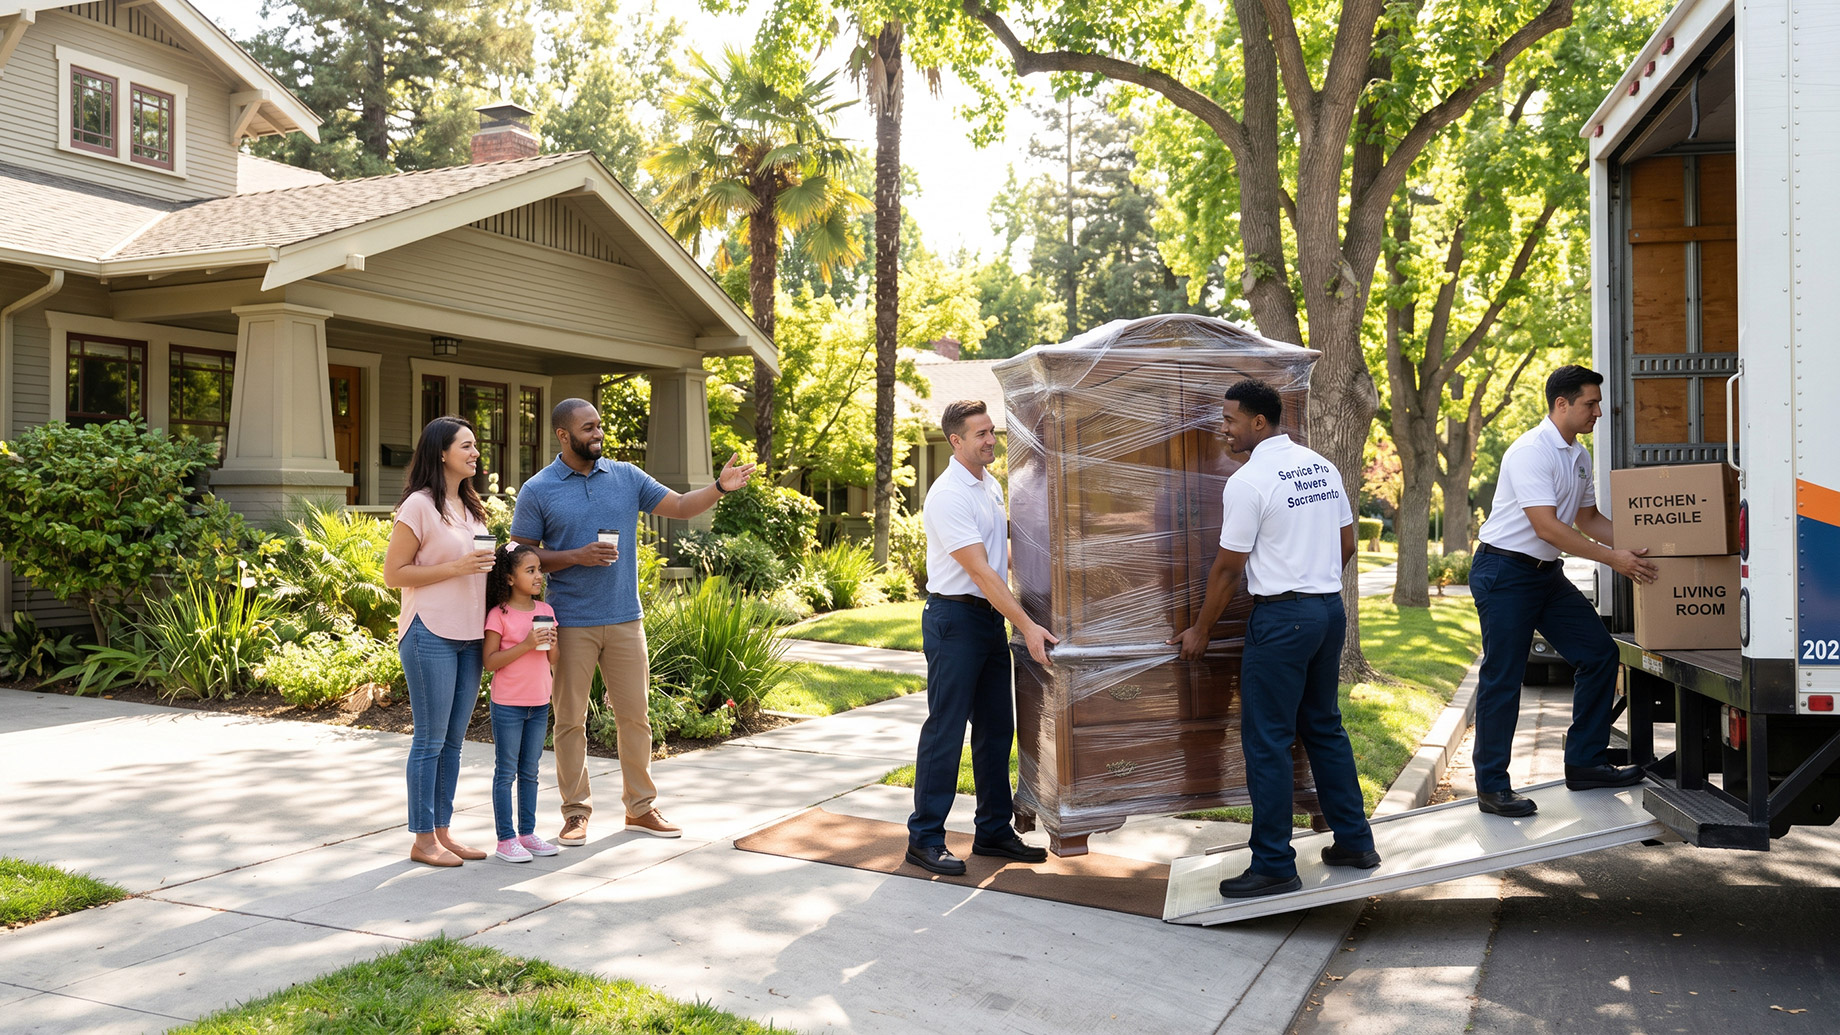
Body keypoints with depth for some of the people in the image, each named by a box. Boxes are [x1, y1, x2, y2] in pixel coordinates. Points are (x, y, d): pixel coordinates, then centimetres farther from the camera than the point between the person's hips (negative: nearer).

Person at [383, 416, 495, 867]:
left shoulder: (470, 506, 14)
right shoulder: (419, 506, -9)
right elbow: (393, 574, -11)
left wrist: (492, 564, 5)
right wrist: (456, 567, -18)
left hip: (469, 636, 8)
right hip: (431, 635, -7)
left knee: (453, 740, 12)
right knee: (431, 740, 0)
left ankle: (442, 831, 20)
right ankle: (423, 839, 10)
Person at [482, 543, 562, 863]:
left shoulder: (546, 611, 6)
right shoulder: (499, 614, -11)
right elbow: (490, 661, -14)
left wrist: (552, 643, -10)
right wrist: (526, 645, -22)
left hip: (539, 705, 6)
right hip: (508, 705, -5)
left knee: (530, 773, 13)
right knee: (506, 773, 2)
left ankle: (527, 833, 21)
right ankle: (506, 839, 8)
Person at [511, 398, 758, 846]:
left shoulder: (626, 476, 6)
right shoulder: (538, 491, -3)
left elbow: (678, 506, 6)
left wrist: (720, 487, -11)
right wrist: (577, 556, -16)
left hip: (624, 619, 3)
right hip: (571, 624, -3)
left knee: (634, 715, 8)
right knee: (570, 720, 5)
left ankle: (641, 807, 20)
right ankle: (576, 812, 18)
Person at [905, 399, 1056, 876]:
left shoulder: (992, 486, 12)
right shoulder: (948, 495, -17)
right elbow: (979, 571, -22)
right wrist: (1028, 627, -25)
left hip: (992, 617, 9)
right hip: (955, 619, -9)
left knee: (996, 729, 13)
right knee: (946, 730, -3)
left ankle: (995, 831, 23)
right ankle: (924, 838, 7)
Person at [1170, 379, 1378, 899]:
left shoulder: (1248, 481, -13)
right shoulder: (1322, 467, 9)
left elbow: (1228, 567, -9)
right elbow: (1347, 544, 15)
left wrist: (1200, 632, 1)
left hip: (1281, 618, -8)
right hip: (1331, 609, 8)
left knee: (1267, 740, -1)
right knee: (1324, 726, 19)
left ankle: (1274, 866, 4)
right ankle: (1354, 841, 25)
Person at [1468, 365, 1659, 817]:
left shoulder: (1580, 456, 11)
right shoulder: (1530, 452, -18)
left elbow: (1587, 518, 21)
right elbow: (1547, 527, -24)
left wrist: (1638, 542, 10)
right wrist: (1613, 558, -22)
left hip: (1547, 573, 9)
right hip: (1505, 572, -9)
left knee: (1599, 654, 6)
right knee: (1502, 678, -5)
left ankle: (1585, 763, 18)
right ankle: (1492, 787, 3)